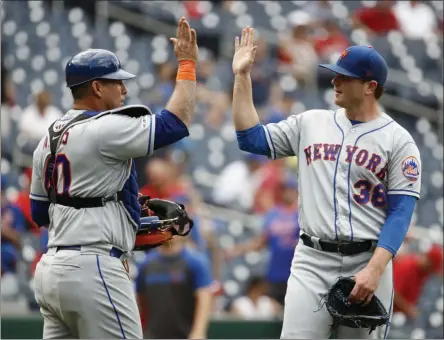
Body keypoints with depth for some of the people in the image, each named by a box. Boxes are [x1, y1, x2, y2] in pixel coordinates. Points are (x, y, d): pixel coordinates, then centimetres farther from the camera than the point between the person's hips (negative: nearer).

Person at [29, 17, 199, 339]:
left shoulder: (49, 139, 16)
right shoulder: (104, 129, -11)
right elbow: (175, 123, -12)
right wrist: (187, 64, -2)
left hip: (51, 270, 9)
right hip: (93, 271, -9)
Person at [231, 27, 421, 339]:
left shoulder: (398, 140, -2)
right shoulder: (310, 123, 11)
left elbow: (400, 213, -7)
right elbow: (251, 139, 10)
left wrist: (374, 270, -19)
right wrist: (242, 77, 6)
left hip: (368, 264, -2)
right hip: (312, 261, 2)